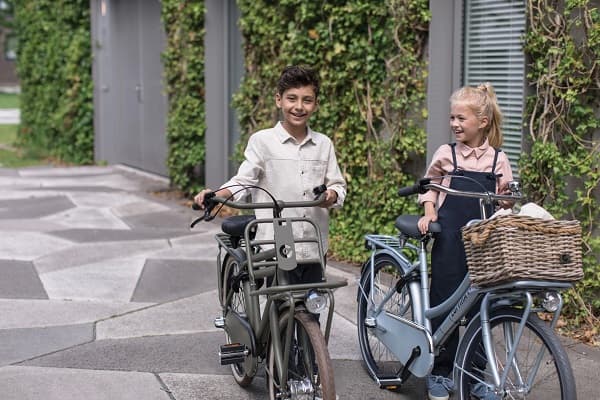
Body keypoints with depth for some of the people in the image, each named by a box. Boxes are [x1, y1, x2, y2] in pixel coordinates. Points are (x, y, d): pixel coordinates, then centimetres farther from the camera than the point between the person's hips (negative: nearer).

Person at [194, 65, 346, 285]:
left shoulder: (323, 144, 7)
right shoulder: (262, 140, -3)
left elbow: (337, 184, 12)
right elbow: (242, 182, -4)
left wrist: (332, 195, -11)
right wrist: (214, 195, -22)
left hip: (313, 249, 4)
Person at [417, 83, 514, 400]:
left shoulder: (498, 160, 5)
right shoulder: (446, 154, 2)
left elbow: (504, 200, 14)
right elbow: (430, 186, 14)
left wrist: (508, 199, -6)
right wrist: (429, 212, 0)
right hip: (450, 241, -1)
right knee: (444, 303, 1)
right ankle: (440, 373, 13)